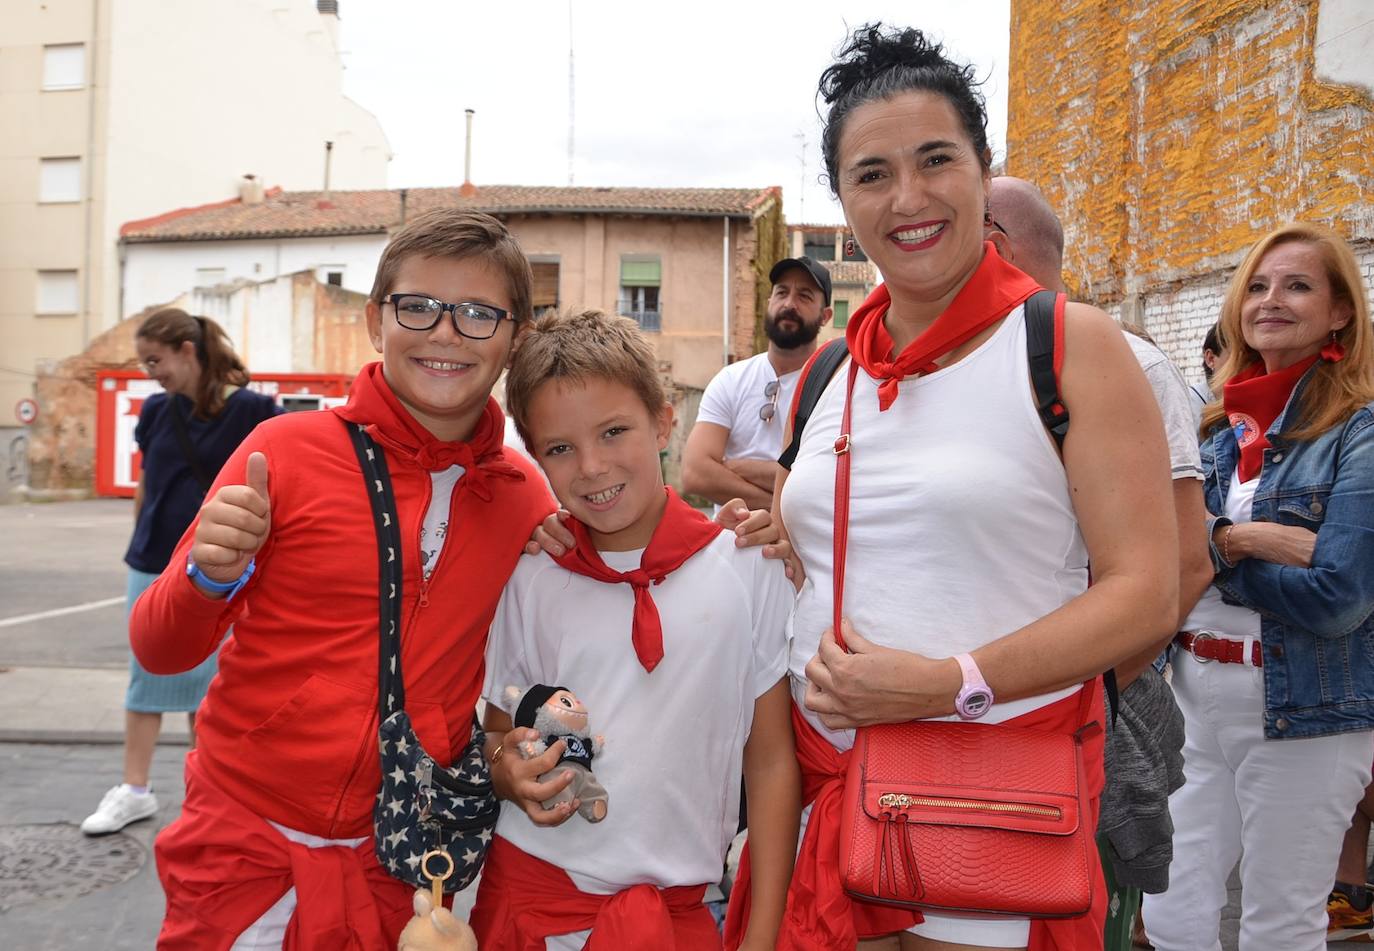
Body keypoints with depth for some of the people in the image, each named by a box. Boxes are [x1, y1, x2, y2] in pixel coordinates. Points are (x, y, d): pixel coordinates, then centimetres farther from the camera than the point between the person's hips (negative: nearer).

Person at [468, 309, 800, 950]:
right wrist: (510, 769, -15)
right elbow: (495, 737, 8)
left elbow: (771, 761, -3)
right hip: (531, 896, 2)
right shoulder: (525, 580, -3)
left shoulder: (749, 568, -7)